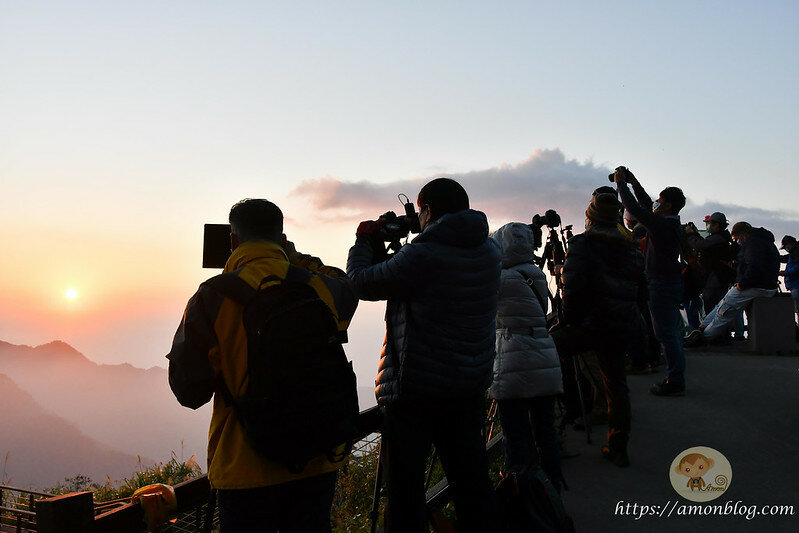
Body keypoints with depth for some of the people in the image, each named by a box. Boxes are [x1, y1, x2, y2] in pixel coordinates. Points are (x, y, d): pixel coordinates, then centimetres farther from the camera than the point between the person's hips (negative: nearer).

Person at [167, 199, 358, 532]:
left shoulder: (213, 298, -13)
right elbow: (348, 288, 23)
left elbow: (189, 392, -7)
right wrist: (296, 261, 25)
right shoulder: (321, 287, -4)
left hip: (248, 467, -3)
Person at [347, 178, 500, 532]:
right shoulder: (489, 251, 2)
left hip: (416, 389, -6)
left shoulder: (421, 255, -19)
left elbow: (361, 282, -8)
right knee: (472, 482, 17)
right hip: (471, 387, 6)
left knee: (405, 489, 5)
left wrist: (364, 240, 9)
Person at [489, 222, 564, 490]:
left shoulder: (503, 279, -10)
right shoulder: (538, 276, 11)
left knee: (515, 437, -1)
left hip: (514, 367, -7)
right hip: (546, 364, 7)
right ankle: (554, 487, 23)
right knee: (545, 430, 14)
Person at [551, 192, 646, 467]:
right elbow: (639, 288, 18)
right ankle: (618, 448, 17)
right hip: (622, 326, 7)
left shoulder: (582, 244, -6)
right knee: (616, 383, 12)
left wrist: (570, 319, -7)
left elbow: (573, 286, -17)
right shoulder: (631, 249, 14)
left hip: (589, 322, -6)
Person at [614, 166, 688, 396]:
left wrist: (621, 183, -6)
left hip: (662, 285, -10)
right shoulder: (671, 223, 10)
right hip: (671, 282, 10)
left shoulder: (662, 225, -17)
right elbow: (646, 205, 22)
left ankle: (675, 382, -2)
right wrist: (633, 182, 20)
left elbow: (635, 208, -17)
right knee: (670, 333, 14)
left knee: (666, 334, -6)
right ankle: (676, 379, 22)